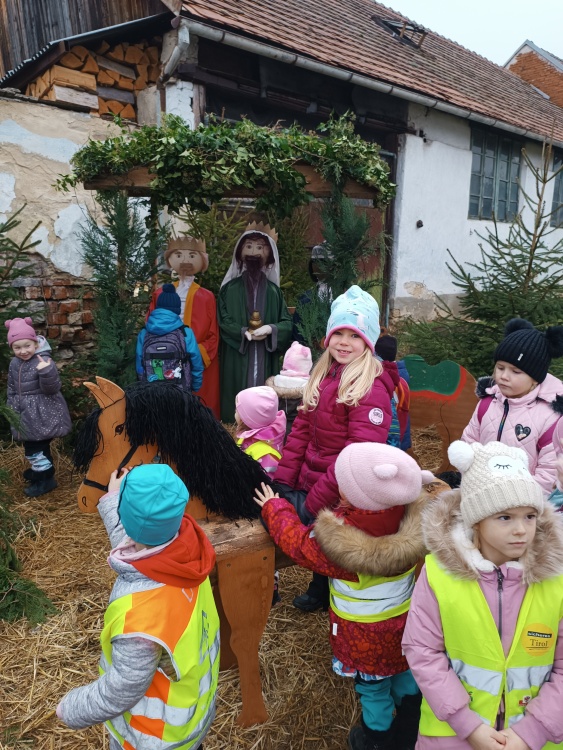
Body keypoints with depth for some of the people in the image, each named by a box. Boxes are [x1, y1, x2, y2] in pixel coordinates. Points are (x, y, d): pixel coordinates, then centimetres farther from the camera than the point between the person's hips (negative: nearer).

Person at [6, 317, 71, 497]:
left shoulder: (44, 361, -18)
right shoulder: (14, 364, 5)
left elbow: (52, 389, -21)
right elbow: (12, 389, 17)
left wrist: (46, 372, -37)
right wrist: (13, 409, 13)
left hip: (42, 415, -7)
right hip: (27, 415, 7)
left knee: (34, 448, -5)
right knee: (38, 446, 23)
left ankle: (46, 480, 11)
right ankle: (40, 469, 44)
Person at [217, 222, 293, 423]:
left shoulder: (274, 290, 9)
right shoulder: (230, 288, 6)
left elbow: (287, 323, 4)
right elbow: (223, 321, 0)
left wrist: (270, 329, -15)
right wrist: (244, 333, -15)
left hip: (266, 361, 1)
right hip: (236, 361, -1)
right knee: (237, 403, -1)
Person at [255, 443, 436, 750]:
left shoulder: (338, 539, -35)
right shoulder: (412, 521, -24)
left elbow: (296, 540, -17)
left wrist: (274, 508, -3)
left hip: (365, 635, -4)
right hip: (405, 622, 5)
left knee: (373, 686, 22)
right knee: (404, 673, 29)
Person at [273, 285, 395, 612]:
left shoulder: (371, 388, -20)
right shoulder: (323, 376, 5)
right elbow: (302, 429, 5)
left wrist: (315, 502, -23)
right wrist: (284, 480, 1)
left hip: (340, 499, -7)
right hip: (309, 484, 7)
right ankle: (320, 592, 48)